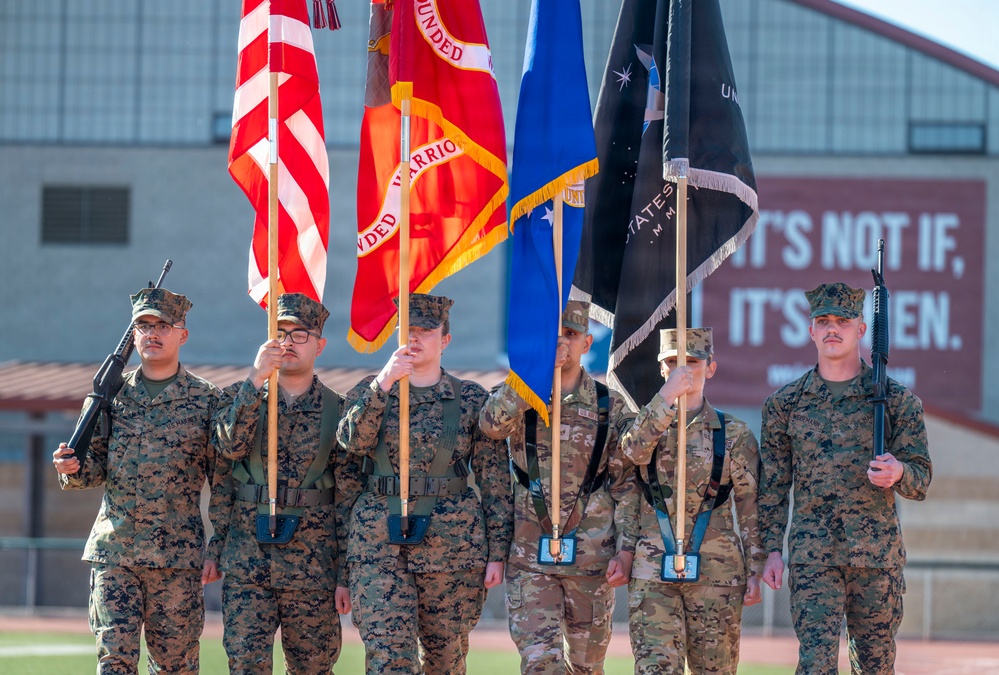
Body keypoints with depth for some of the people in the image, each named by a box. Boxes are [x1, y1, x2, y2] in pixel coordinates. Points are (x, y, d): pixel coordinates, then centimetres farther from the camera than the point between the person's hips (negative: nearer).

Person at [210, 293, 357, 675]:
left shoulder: (337, 411, 4)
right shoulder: (240, 396, 8)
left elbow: (349, 497, 4)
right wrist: (255, 380, -22)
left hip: (313, 566, 0)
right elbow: (229, 444, -13)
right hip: (247, 562, 0)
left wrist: (347, 575, 0)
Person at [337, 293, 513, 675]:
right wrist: (384, 383, -22)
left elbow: (494, 481, 4)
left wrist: (497, 553, -1)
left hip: (452, 545, 0)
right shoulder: (368, 392, 9)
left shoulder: (472, 400, 4)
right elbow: (353, 442, -11)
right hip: (380, 545, 0)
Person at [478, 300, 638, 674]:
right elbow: (492, 423, -20)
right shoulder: (518, 399, 5)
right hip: (530, 555, -1)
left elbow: (626, 485, 6)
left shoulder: (611, 407, 6)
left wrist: (626, 550, -4)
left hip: (592, 556, 1)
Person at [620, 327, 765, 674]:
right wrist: (666, 396, -26)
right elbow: (633, 450, -16)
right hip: (654, 571, 0)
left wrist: (755, 571, 0)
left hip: (716, 572, 0)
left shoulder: (734, 433, 5)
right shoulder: (647, 423, 9)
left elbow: (751, 509, 6)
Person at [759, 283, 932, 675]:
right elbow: (773, 484, 10)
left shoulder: (896, 400, 4)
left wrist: (898, 473, -20)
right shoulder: (785, 403, 7)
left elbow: (921, 480, 3)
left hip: (878, 554, 1)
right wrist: (771, 548, 2)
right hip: (812, 553, -1)